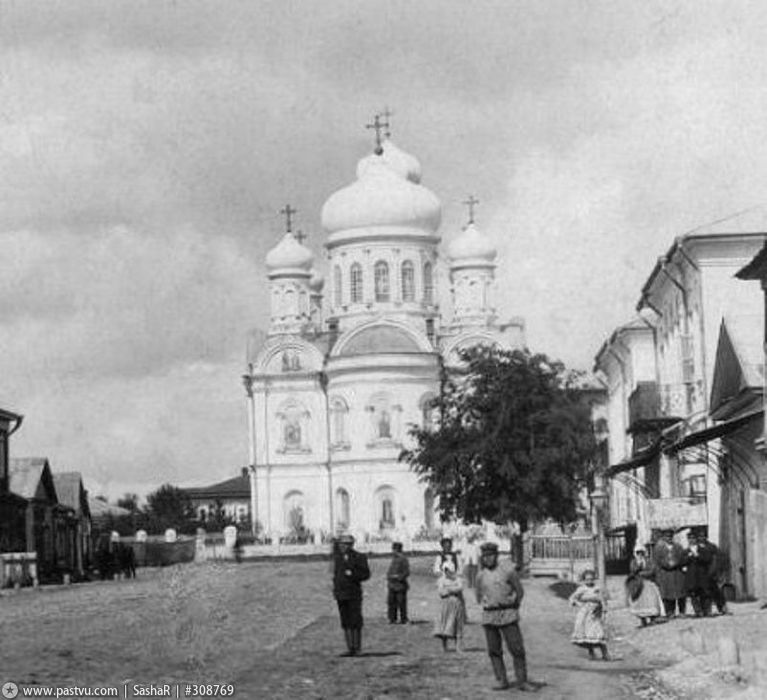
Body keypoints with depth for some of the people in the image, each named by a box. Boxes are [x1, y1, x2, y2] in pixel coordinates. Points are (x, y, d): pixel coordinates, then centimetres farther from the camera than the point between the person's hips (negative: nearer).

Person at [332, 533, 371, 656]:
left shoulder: (359, 557, -3)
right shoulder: (338, 558, 13)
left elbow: (366, 574, -4)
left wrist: (352, 574, -18)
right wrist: (335, 590, 8)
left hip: (354, 595, -5)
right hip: (341, 595, 5)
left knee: (355, 622, -3)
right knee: (346, 623, 4)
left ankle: (357, 648, 2)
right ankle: (350, 649, 7)